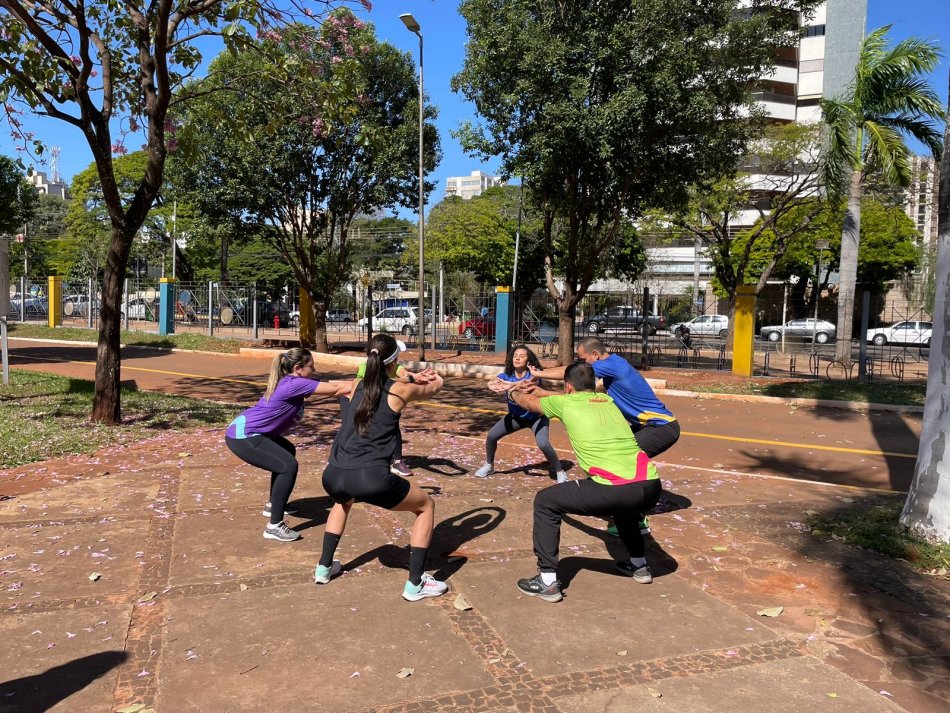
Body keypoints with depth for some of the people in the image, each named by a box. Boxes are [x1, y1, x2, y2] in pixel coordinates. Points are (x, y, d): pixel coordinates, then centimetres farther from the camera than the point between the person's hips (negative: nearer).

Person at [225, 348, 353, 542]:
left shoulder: (292, 381, 10)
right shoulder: (295, 384, -19)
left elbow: (330, 384, 7)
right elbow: (335, 389, -19)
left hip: (246, 430, 11)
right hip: (242, 436, -11)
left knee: (287, 452, 26)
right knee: (288, 466, -18)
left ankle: (273, 505, 37)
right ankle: (274, 526, -12)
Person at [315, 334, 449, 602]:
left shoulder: (356, 386, 17)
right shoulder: (401, 390, 5)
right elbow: (435, 386, 26)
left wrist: (416, 379, 42)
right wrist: (433, 377, 49)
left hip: (333, 476, 6)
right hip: (370, 478, -6)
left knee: (343, 500, 42)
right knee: (426, 505, 17)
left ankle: (324, 567, 42)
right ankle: (415, 584, 15)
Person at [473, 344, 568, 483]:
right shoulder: (506, 376, -16)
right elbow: (492, 384, -37)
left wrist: (510, 385, -70)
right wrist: (496, 384, -62)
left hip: (537, 417, -4)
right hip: (516, 416, 4)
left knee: (543, 444, -27)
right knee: (491, 435, -6)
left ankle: (560, 472, -5)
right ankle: (489, 466, 19)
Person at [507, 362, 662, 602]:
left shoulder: (565, 402, 10)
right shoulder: (606, 400, 23)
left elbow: (528, 402, 31)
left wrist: (515, 393, 53)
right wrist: (540, 391, 56)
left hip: (616, 490, -6)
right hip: (651, 488, 6)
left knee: (545, 501, 12)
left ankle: (548, 581, 10)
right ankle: (639, 565, 46)